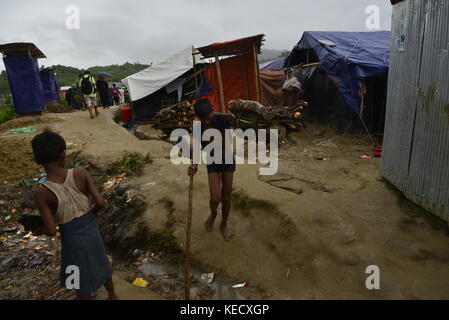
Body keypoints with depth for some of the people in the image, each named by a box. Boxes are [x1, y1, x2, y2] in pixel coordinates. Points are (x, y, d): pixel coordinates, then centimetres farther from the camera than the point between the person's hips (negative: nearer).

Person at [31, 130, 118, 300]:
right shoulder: (81, 173, -21)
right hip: (91, 228, 4)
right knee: (100, 264, 29)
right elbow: (101, 202, -20)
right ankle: (112, 296, 52)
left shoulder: (42, 194, -25)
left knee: (80, 278, 22)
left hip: (72, 237, -3)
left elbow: (52, 230, -20)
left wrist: (39, 230, 2)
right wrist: (91, 214, 2)